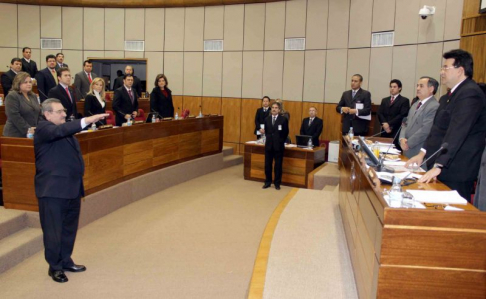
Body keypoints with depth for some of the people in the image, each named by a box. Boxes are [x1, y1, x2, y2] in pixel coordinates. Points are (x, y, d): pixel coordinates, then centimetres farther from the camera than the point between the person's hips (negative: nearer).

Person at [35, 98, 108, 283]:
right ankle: (55, 267, 17)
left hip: (72, 188, 8)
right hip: (53, 190, -8)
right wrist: (86, 120, -42)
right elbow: (59, 131, -32)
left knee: (69, 229, 17)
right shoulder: (43, 128, -9)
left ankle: (66, 261, 31)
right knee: (53, 231, 3)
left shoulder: (66, 130, 17)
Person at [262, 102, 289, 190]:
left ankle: (277, 183, 14)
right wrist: (268, 139, 5)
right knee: (267, 165, 7)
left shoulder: (284, 119, -3)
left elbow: (286, 133, 0)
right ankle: (268, 182, 20)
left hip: (278, 146, -3)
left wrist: (281, 142, 1)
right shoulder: (267, 119, 8)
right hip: (268, 145, 3)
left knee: (278, 165, 3)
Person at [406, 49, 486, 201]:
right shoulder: (449, 96, 15)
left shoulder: (470, 94, -17)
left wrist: (438, 166, -28)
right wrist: (423, 153, 10)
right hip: (442, 167, 9)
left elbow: (456, 133, -25)